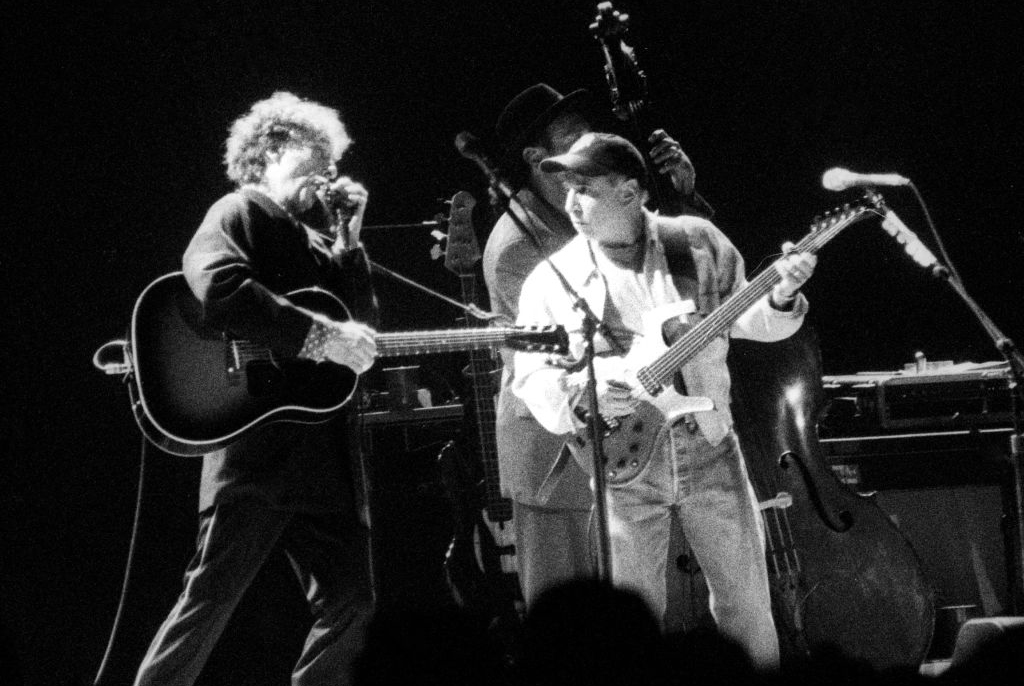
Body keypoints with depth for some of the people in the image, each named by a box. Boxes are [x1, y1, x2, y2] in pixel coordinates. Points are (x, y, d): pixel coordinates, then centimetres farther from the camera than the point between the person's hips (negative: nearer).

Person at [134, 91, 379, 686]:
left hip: (320, 452, 8)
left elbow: (364, 322, 18)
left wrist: (349, 236, 10)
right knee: (212, 597, -10)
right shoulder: (243, 213, -2)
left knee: (349, 603, 6)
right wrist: (322, 335, -23)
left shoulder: (310, 240, 22)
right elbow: (216, 288, -23)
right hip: (256, 445, -8)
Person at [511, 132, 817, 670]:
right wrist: (579, 394, -27)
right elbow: (531, 378, -8)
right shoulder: (552, 280, -4)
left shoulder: (699, 243, 0)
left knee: (748, 607, 8)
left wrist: (779, 297, -12)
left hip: (708, 447, 1)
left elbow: (745, 320, 9)